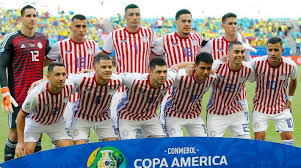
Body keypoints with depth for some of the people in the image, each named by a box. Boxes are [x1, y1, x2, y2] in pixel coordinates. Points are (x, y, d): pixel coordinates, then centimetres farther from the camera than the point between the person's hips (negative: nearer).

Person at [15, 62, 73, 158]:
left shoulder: (69, 87, -29)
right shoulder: (36, 94, -37)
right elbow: (21, 116, -23)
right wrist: (20, 142, -22)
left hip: (56, 123, 3)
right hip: (35, 122, -3)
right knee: (27, 152, -15)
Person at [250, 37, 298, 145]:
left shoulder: (290, 65, -15)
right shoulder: (257, 63, -21)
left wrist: (289, 100, 9)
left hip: (281, 107, 1)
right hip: (261, 107, -1)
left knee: (288, 137, -4)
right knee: (259, 138, -5)